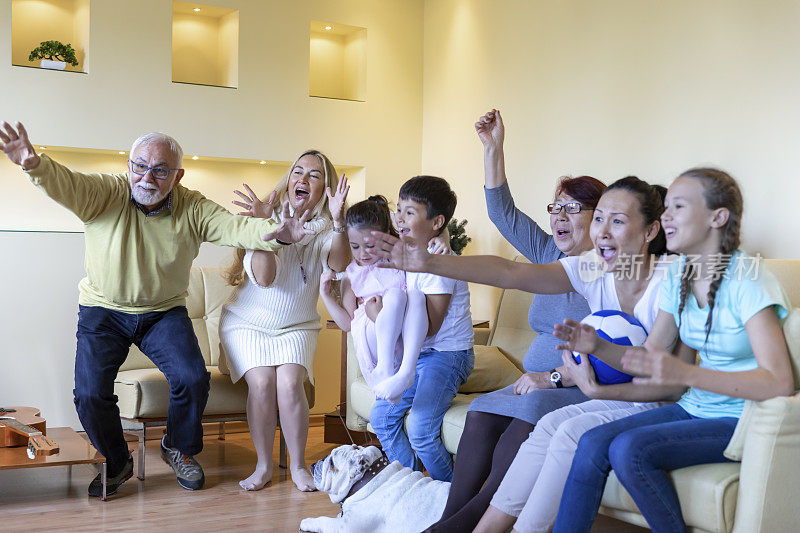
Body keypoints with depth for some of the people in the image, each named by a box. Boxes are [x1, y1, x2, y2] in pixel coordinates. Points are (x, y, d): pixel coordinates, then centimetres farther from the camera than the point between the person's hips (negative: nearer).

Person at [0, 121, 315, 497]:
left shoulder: (192, 208, -9)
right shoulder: (104, 194, -14)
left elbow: (234, 227, -22)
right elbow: (63, 183, -31)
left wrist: (273, 233, -45)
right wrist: (34, 164, -55)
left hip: (165, 312, 1)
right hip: (103, 311, -1)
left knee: (193, 379, -17)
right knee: (89, 394, -14)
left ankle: (179, 448, 14)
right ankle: (116, 463, 16)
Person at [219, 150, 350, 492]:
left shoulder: (326, 229, -2)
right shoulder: (270, 215, -8)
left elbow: (339, 265, -25)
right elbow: (264, 277, -20)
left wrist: (338, 221, -40)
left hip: (296, 328, 1)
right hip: (247, 323, -1)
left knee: (289, 384, -24)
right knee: (262, 383, -23)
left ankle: (298, 466, -6)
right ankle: (263, 465, -5)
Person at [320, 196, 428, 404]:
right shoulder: (351, 274, 16)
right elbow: (347, 323, 14)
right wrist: (325, 294, 5)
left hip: (409, 344, 1)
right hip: (374, 345, -1)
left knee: (415, 293, -29)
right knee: (395, 294, -28)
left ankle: (407, 370, -44)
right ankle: (385, 368, -42)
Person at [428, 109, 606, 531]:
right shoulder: (551, 256, 17)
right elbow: (503, 213, 18)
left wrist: (553, 376, -20)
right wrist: (493, 148, 14)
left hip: (587, 391, -6)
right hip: (539, 384, 7)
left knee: (528, 414, -34)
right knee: (482, 413, -22)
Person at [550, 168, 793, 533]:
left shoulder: (747, 280, -18)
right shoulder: (677, 276, 6)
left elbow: (780, 384, -28)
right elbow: (650, 356, 10)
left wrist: (684, 373, -37)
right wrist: (597, 346, -10)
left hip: (743, 420, -7)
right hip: (695, 408, 7)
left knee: (629, 448, -26)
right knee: (592, 443, -15)